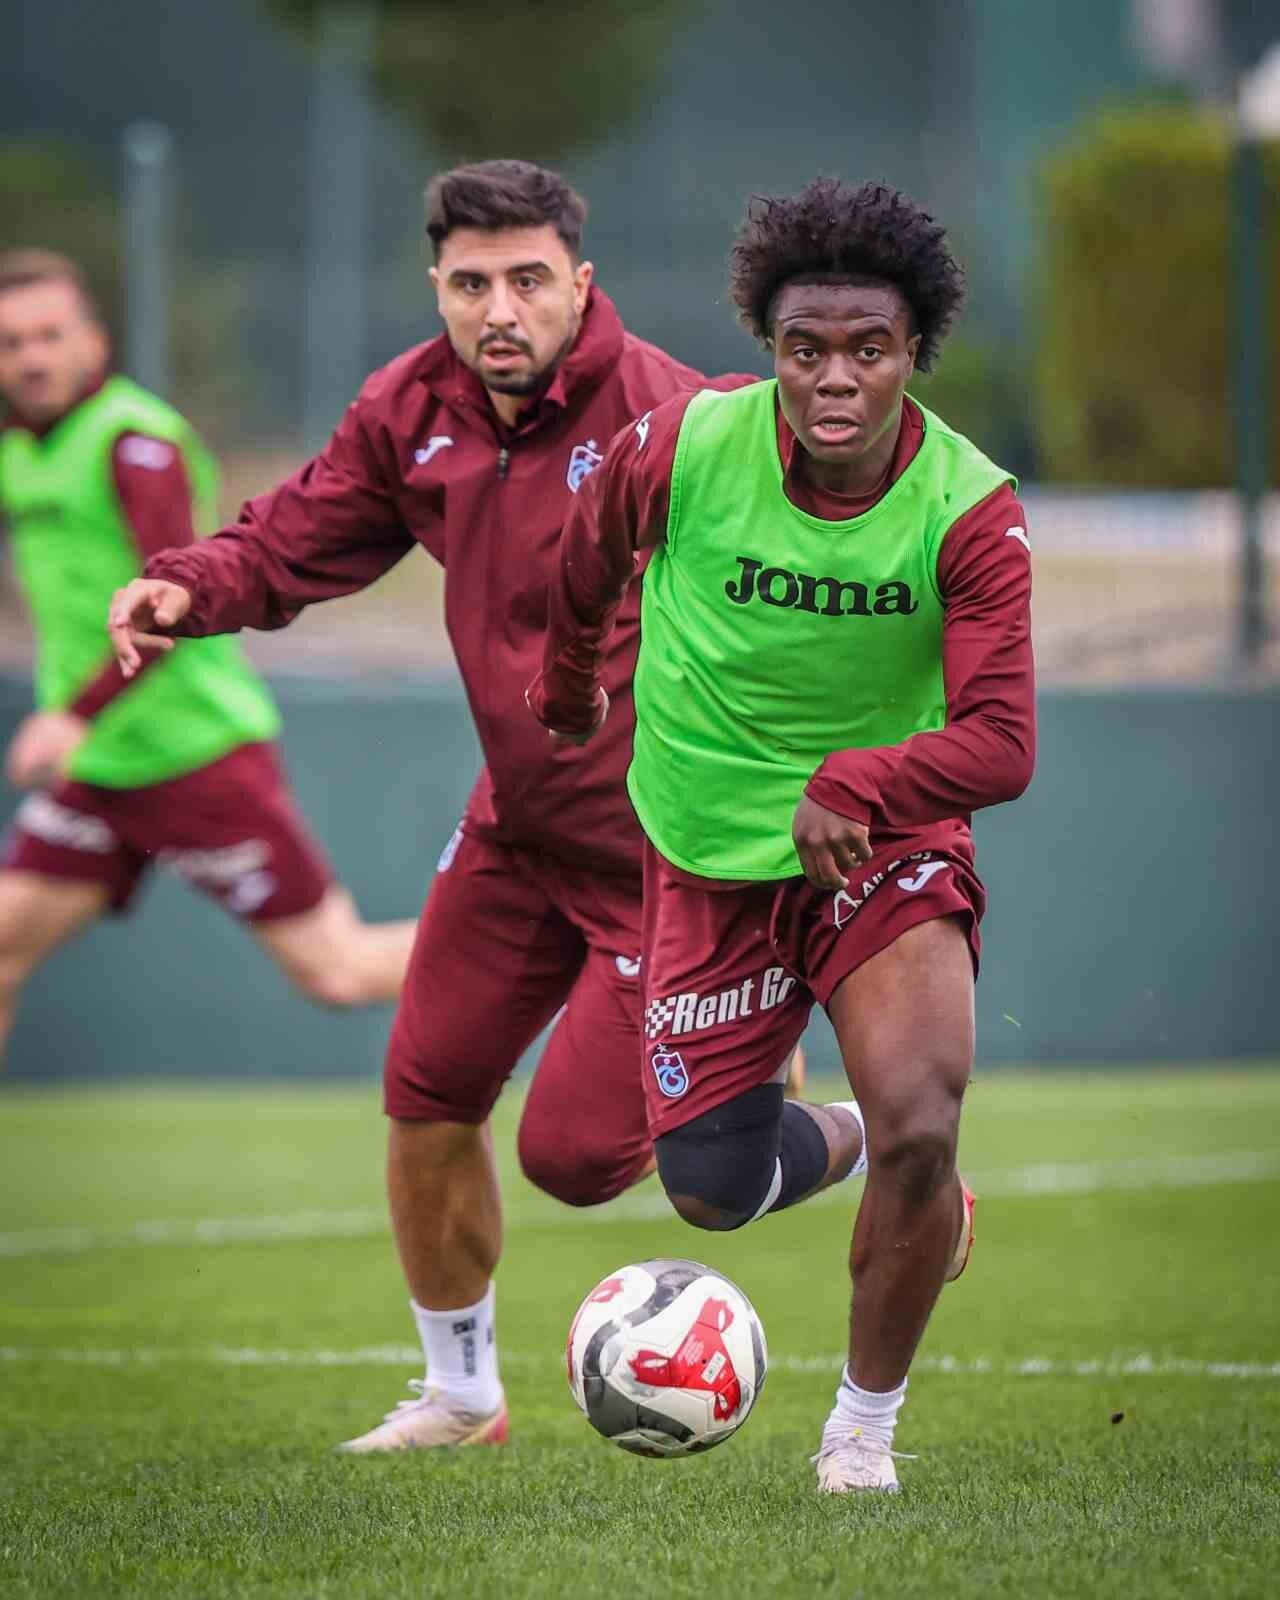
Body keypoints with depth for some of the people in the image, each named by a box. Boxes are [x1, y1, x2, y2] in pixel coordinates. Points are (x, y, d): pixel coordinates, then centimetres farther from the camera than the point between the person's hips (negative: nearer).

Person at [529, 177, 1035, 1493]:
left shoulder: (970, 510, -20)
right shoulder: (680, 449, -17)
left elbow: (1001, 741, -25)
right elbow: (586, 564, 6)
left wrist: (851, 786, -41)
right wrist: (566, 698, 23)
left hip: (884, 847, -2)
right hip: (710, 862, 2)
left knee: (919, 1138, -22)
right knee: (711, 1191, 5)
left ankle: (864, 1425, 3)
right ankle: (824, 1149, 44)